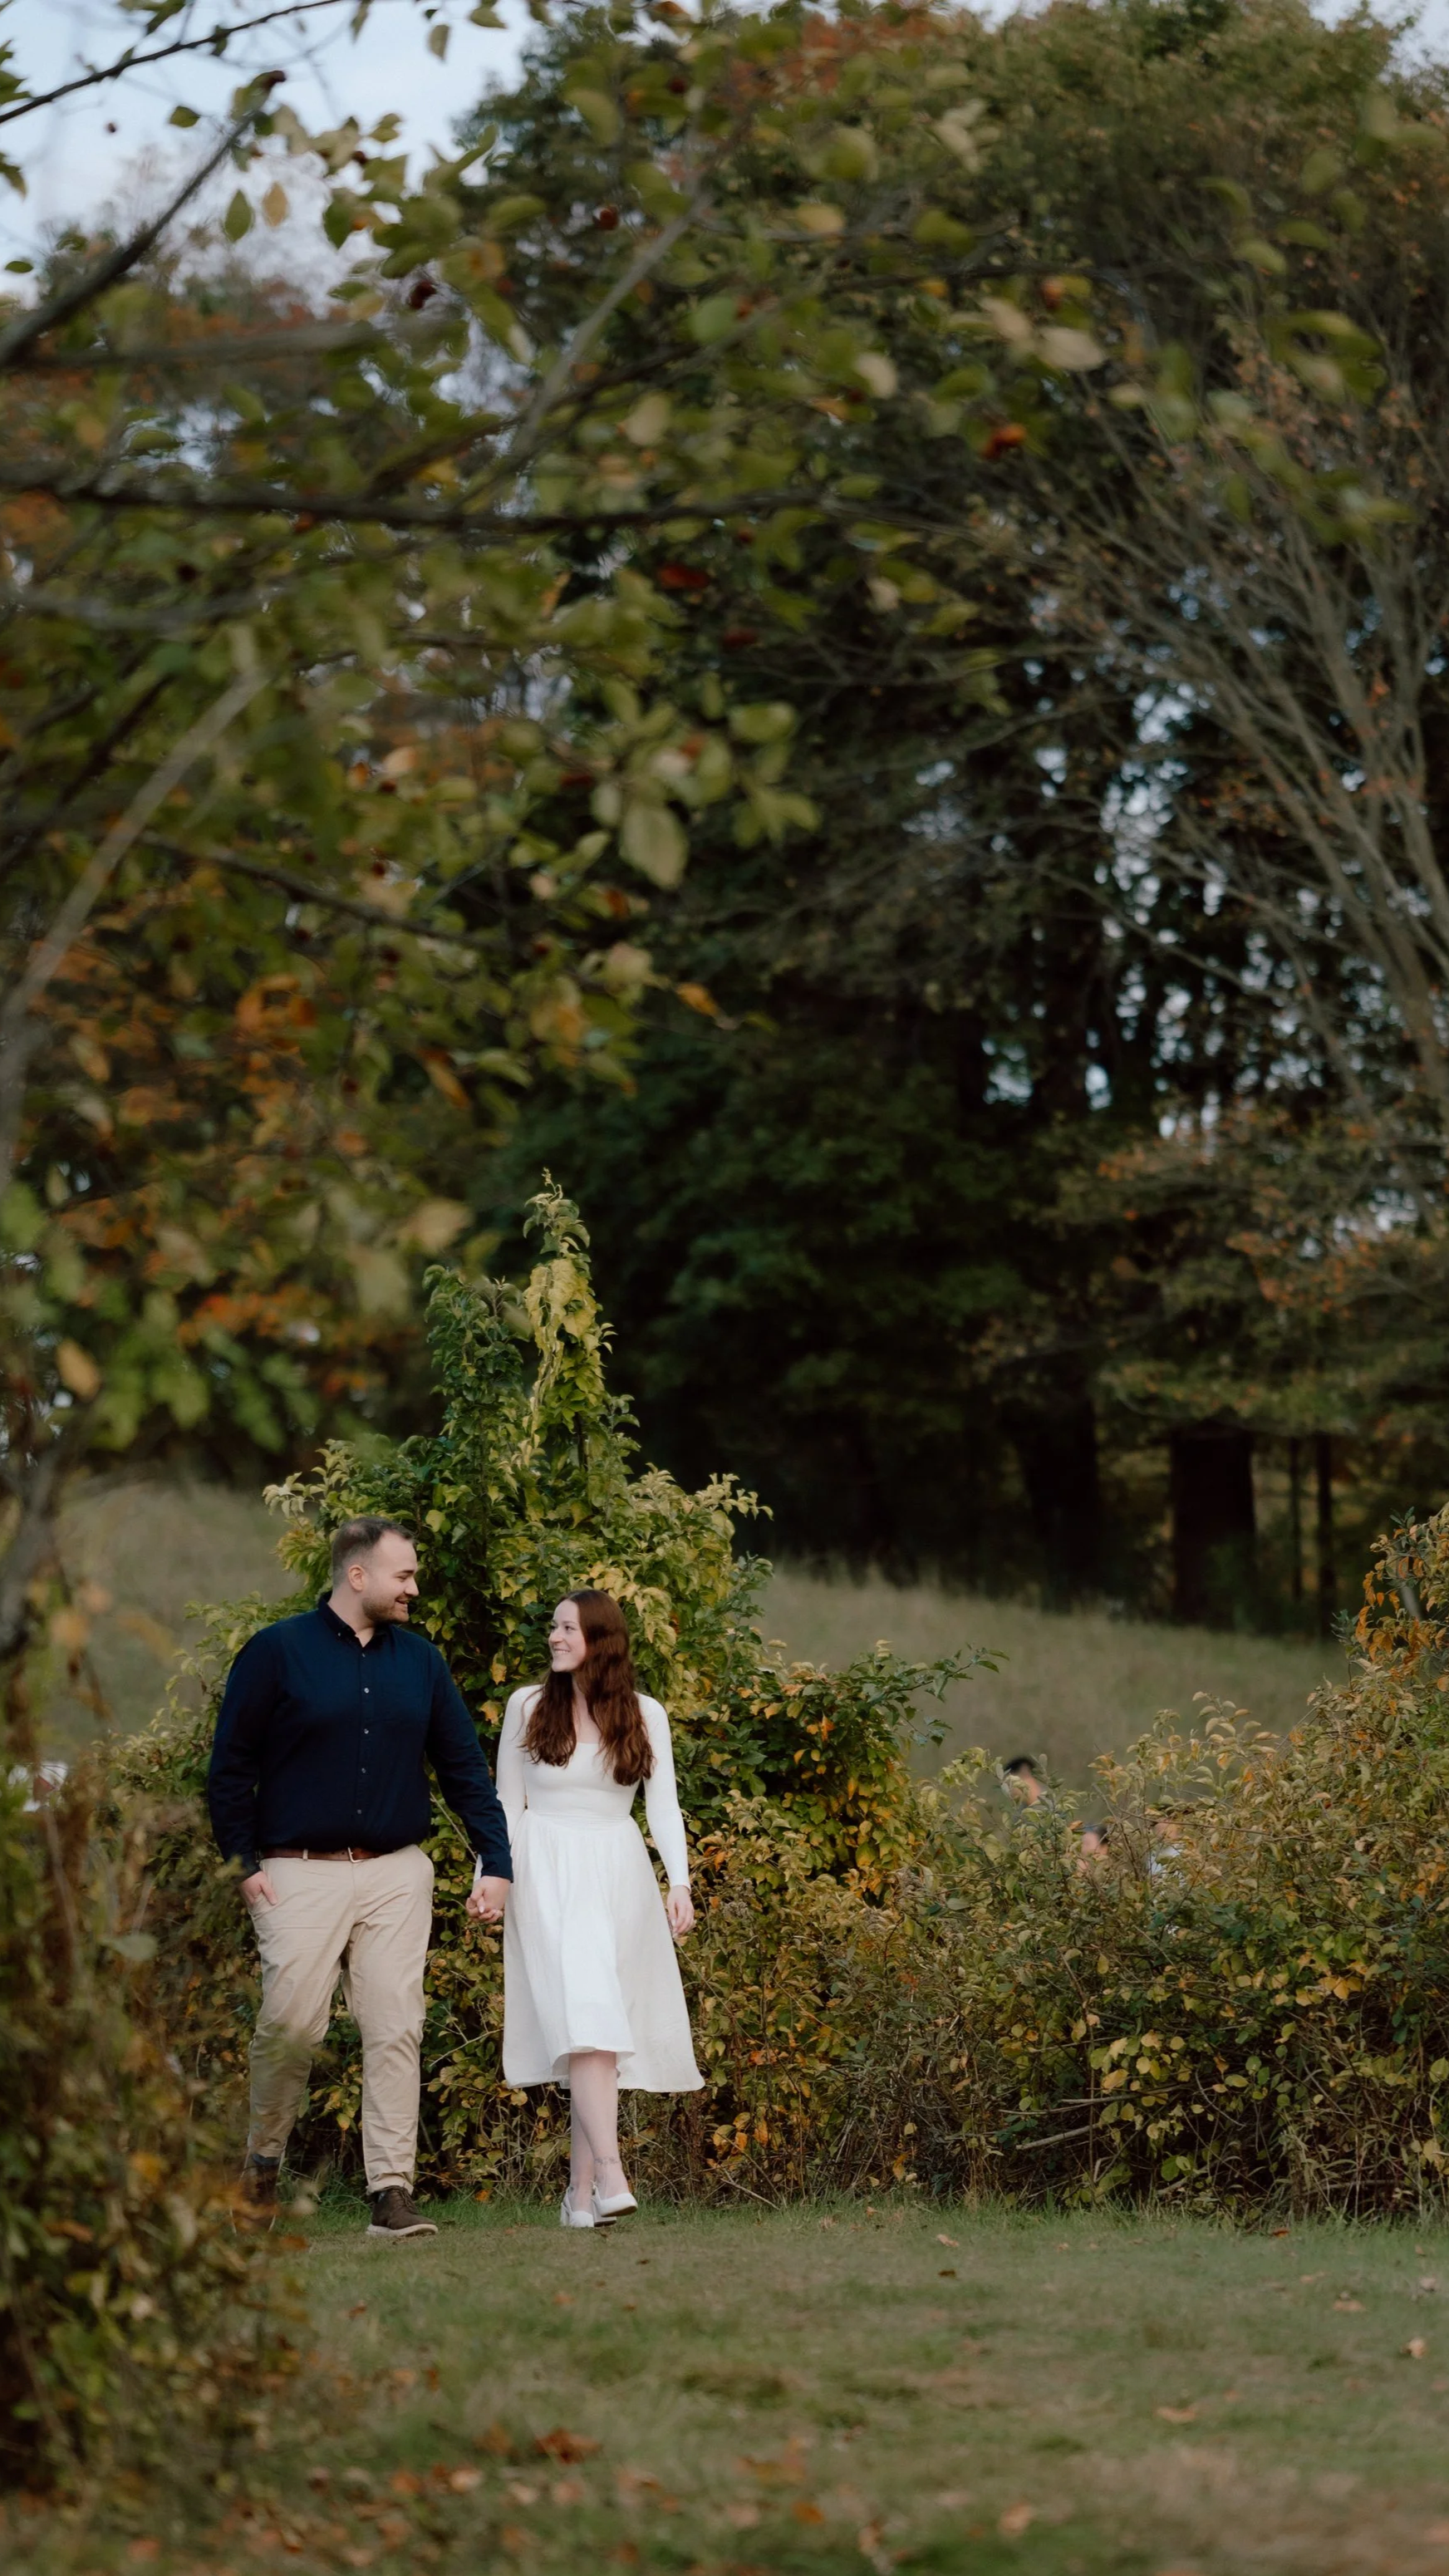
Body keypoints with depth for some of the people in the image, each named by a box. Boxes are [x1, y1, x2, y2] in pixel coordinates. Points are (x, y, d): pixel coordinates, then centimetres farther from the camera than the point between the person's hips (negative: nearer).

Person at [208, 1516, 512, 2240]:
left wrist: (496, 1863, 5)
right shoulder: (277, 1652, -1)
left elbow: (464, 1768, 13)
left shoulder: (419, 1660, 11)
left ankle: (392, 2192, -1)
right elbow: (231, 1766, 1)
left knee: (396, 2031, -3)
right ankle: (261, 2161, 18)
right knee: (292, 2026, -6)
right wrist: (243, 1865, -4)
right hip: (301, 1873, -3)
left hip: (396, 1873, 3)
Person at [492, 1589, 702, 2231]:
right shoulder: (528, 1707, 7)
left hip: (618, 1876, 1)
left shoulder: (645, 1716, 8)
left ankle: (581, 2189, 1)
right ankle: (609, 2174, -28)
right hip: (547, 1872, -1)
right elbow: (507, 1804, 10)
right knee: (582, 2014, -17)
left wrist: (679, 1881, -8)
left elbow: (663, 1805, 5)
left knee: (597, 2019, -5)